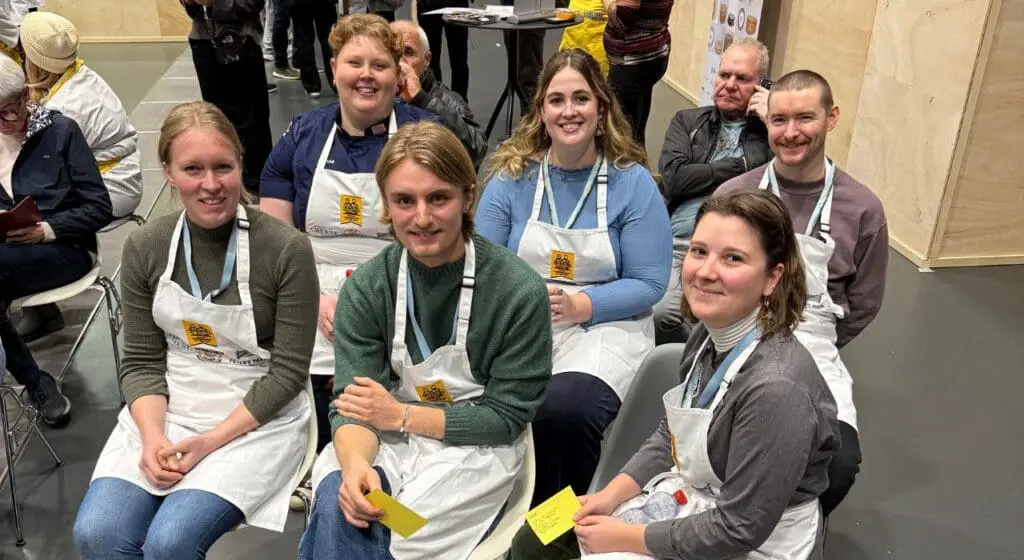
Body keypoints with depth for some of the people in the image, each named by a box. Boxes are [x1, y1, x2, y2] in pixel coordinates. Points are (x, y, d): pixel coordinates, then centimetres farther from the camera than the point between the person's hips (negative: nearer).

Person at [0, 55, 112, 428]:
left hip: (64, 248, -3)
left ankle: (32, 379, -16)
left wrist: (47, 229, -19)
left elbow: (100, 208, -5)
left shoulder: (60, 130, 0)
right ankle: (35, 382, -10)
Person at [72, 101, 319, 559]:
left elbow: (288, 371, -11)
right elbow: (142, 362, 3)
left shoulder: (287, 249, -14)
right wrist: (153, 437, -14)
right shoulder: (145, 247, -1)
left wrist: (211, 441, -17)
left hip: (257, 419, -4)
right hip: (165, 410, 4)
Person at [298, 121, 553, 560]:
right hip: (388, 439, 2)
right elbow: (352, 402, -10)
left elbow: (507, 417, -11)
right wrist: (355, 464, -33)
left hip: (473, 446, -1)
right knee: (338, 507, -30)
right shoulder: (365, 288, -7)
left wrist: (402, 415, -16)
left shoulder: (519, 291, -17)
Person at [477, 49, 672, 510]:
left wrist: (577, 305, -18)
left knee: (564, 408, -32)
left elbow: (648, 285, -4)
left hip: (604, 328, -2)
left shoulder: (633, 183, -1)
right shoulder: (512, 178, 5)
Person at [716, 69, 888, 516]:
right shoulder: (733, 196, 1)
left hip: (813, 354, 1)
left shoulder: (862, 209, 1)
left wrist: (811, 348, 8)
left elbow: (863, 305, 10)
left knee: (839, 462, -23)